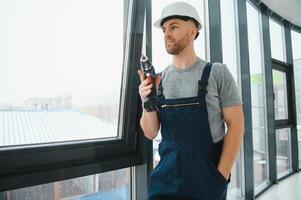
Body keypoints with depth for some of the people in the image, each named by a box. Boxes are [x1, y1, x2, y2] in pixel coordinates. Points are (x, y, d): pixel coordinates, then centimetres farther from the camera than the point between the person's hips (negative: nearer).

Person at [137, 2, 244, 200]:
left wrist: (220, 177, -11)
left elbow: (236, 125, -7)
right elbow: (151, 133, 1)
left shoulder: (218, 72, -7)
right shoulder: (159, 80, 0)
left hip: (208, 177, -2)